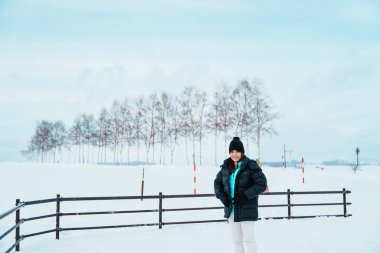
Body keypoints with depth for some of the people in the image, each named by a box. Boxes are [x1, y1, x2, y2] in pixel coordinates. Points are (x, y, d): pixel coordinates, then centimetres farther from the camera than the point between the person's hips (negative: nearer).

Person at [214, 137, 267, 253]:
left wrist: (245, 195, -22)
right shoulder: (226, 167, 5)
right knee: (236, 241, 13)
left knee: (248, 239, -2)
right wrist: (221, 196, -2)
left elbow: (262, 184, -16)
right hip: (231, 209, 6)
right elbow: (217, 182, 16)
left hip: (247, 210, -6)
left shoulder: (250, 166, -12)